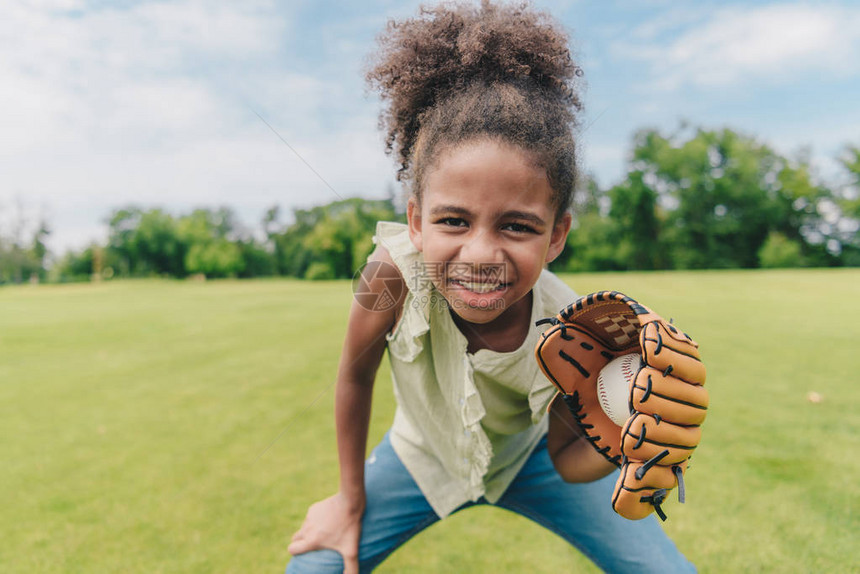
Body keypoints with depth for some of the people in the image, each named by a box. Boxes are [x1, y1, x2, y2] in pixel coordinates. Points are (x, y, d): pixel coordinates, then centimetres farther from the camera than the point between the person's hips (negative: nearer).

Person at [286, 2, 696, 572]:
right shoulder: (395, 272, -38)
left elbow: (566, 463, -15)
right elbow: (355, 377, -19)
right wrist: (351, 503, -6)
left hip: (525, 458, 1)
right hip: (423, 457, 0)